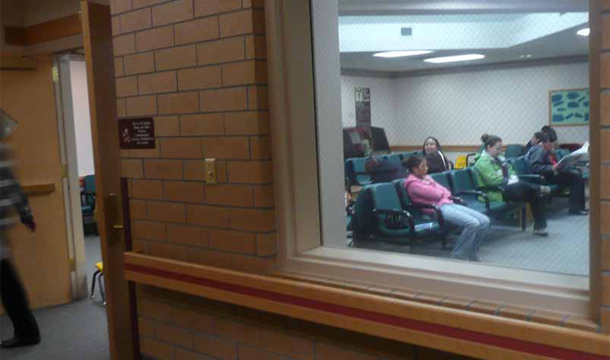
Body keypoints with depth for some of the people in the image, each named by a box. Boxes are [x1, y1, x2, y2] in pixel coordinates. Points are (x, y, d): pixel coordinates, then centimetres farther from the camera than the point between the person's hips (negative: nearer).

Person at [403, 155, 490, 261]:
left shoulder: (425, 177, 21)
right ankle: (458, 255, -11)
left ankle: (470, 253, 7)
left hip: (449, 203, 9)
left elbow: (444, 191, 18)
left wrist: (441, 192, -4)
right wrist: (444, 193, 9)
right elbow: (436, 194, -11)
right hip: (438, 209, -9)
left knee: (484, 221, -5)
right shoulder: (413, 183, -8)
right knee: (473, 223, -27)